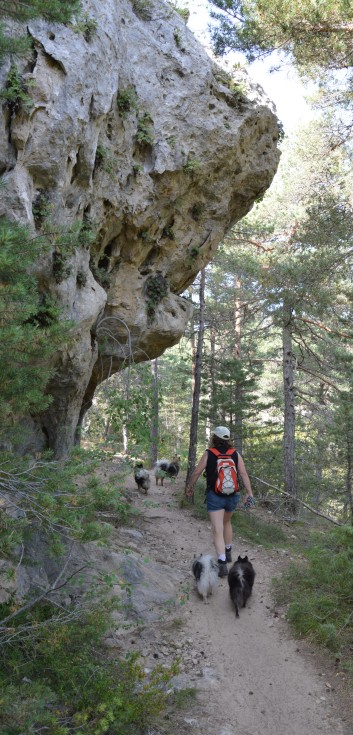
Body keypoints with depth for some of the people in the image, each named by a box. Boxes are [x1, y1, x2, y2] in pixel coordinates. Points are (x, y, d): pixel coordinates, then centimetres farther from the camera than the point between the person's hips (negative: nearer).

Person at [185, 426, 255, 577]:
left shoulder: (208, 454, -8)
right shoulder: (235, 454, -2)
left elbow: (196, 472, -3)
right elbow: (244, 474, -8)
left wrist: (189, 487, 12)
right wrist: (249, 493, -7)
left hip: (214, 496, -4)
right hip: (232, 496, 4)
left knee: (217, 530, -4)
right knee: (227, 522, 28)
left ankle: (222, 564, -16)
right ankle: (228, 552, 42)